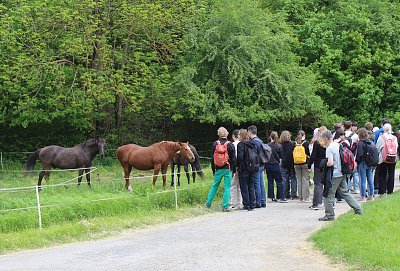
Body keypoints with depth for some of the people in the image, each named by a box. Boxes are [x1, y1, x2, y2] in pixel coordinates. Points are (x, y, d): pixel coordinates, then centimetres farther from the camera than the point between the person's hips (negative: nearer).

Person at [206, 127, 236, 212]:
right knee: (227, 188, 1)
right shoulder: (230, 145, -7)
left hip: (218, 169, 3)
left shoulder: (215, 144, 0)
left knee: (214, 186, 16)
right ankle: (225, 206, -2)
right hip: (228, 169, -3)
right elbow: (233, 158, -5)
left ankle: (208, 203, 21)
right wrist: (234, 170, 3)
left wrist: (213, 170, 16)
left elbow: (212, 158, 7)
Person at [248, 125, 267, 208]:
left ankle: (258, 203, -2)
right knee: (261, 184, 11)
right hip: (261, 165, 9)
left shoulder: (254, 142, -15)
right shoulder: (260, 141, 14)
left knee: (257, 185, -4)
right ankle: (263, 202, 15)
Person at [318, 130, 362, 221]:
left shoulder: (329, 149, -17)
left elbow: (330, 163, -26)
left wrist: (324, 164, -7)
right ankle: (357, 209, 18)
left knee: (328, 195, 0)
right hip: (341, 173, 9)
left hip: (334, 175, -9)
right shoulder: (338, 145, 8)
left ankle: (329, 215, 3)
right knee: (345, 192, 17)